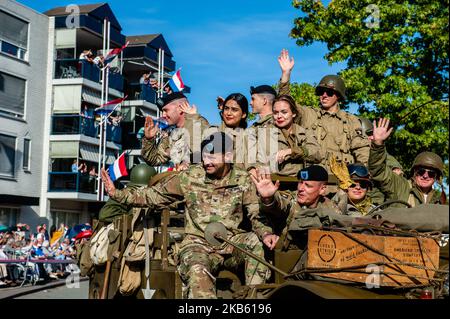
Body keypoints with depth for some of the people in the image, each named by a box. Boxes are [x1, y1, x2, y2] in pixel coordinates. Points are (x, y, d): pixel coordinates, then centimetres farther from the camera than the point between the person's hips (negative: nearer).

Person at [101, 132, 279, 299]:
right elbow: (154, 195, 7)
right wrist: (117, 194, -3)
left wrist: (265, 233, -22)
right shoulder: (189, 177, 1)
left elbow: (256, 214, 0)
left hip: (232, 243, 1)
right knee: (197, 272, -34)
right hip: (198, 244, -1)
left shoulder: (242, 180, 2)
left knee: (256, 242, -29)